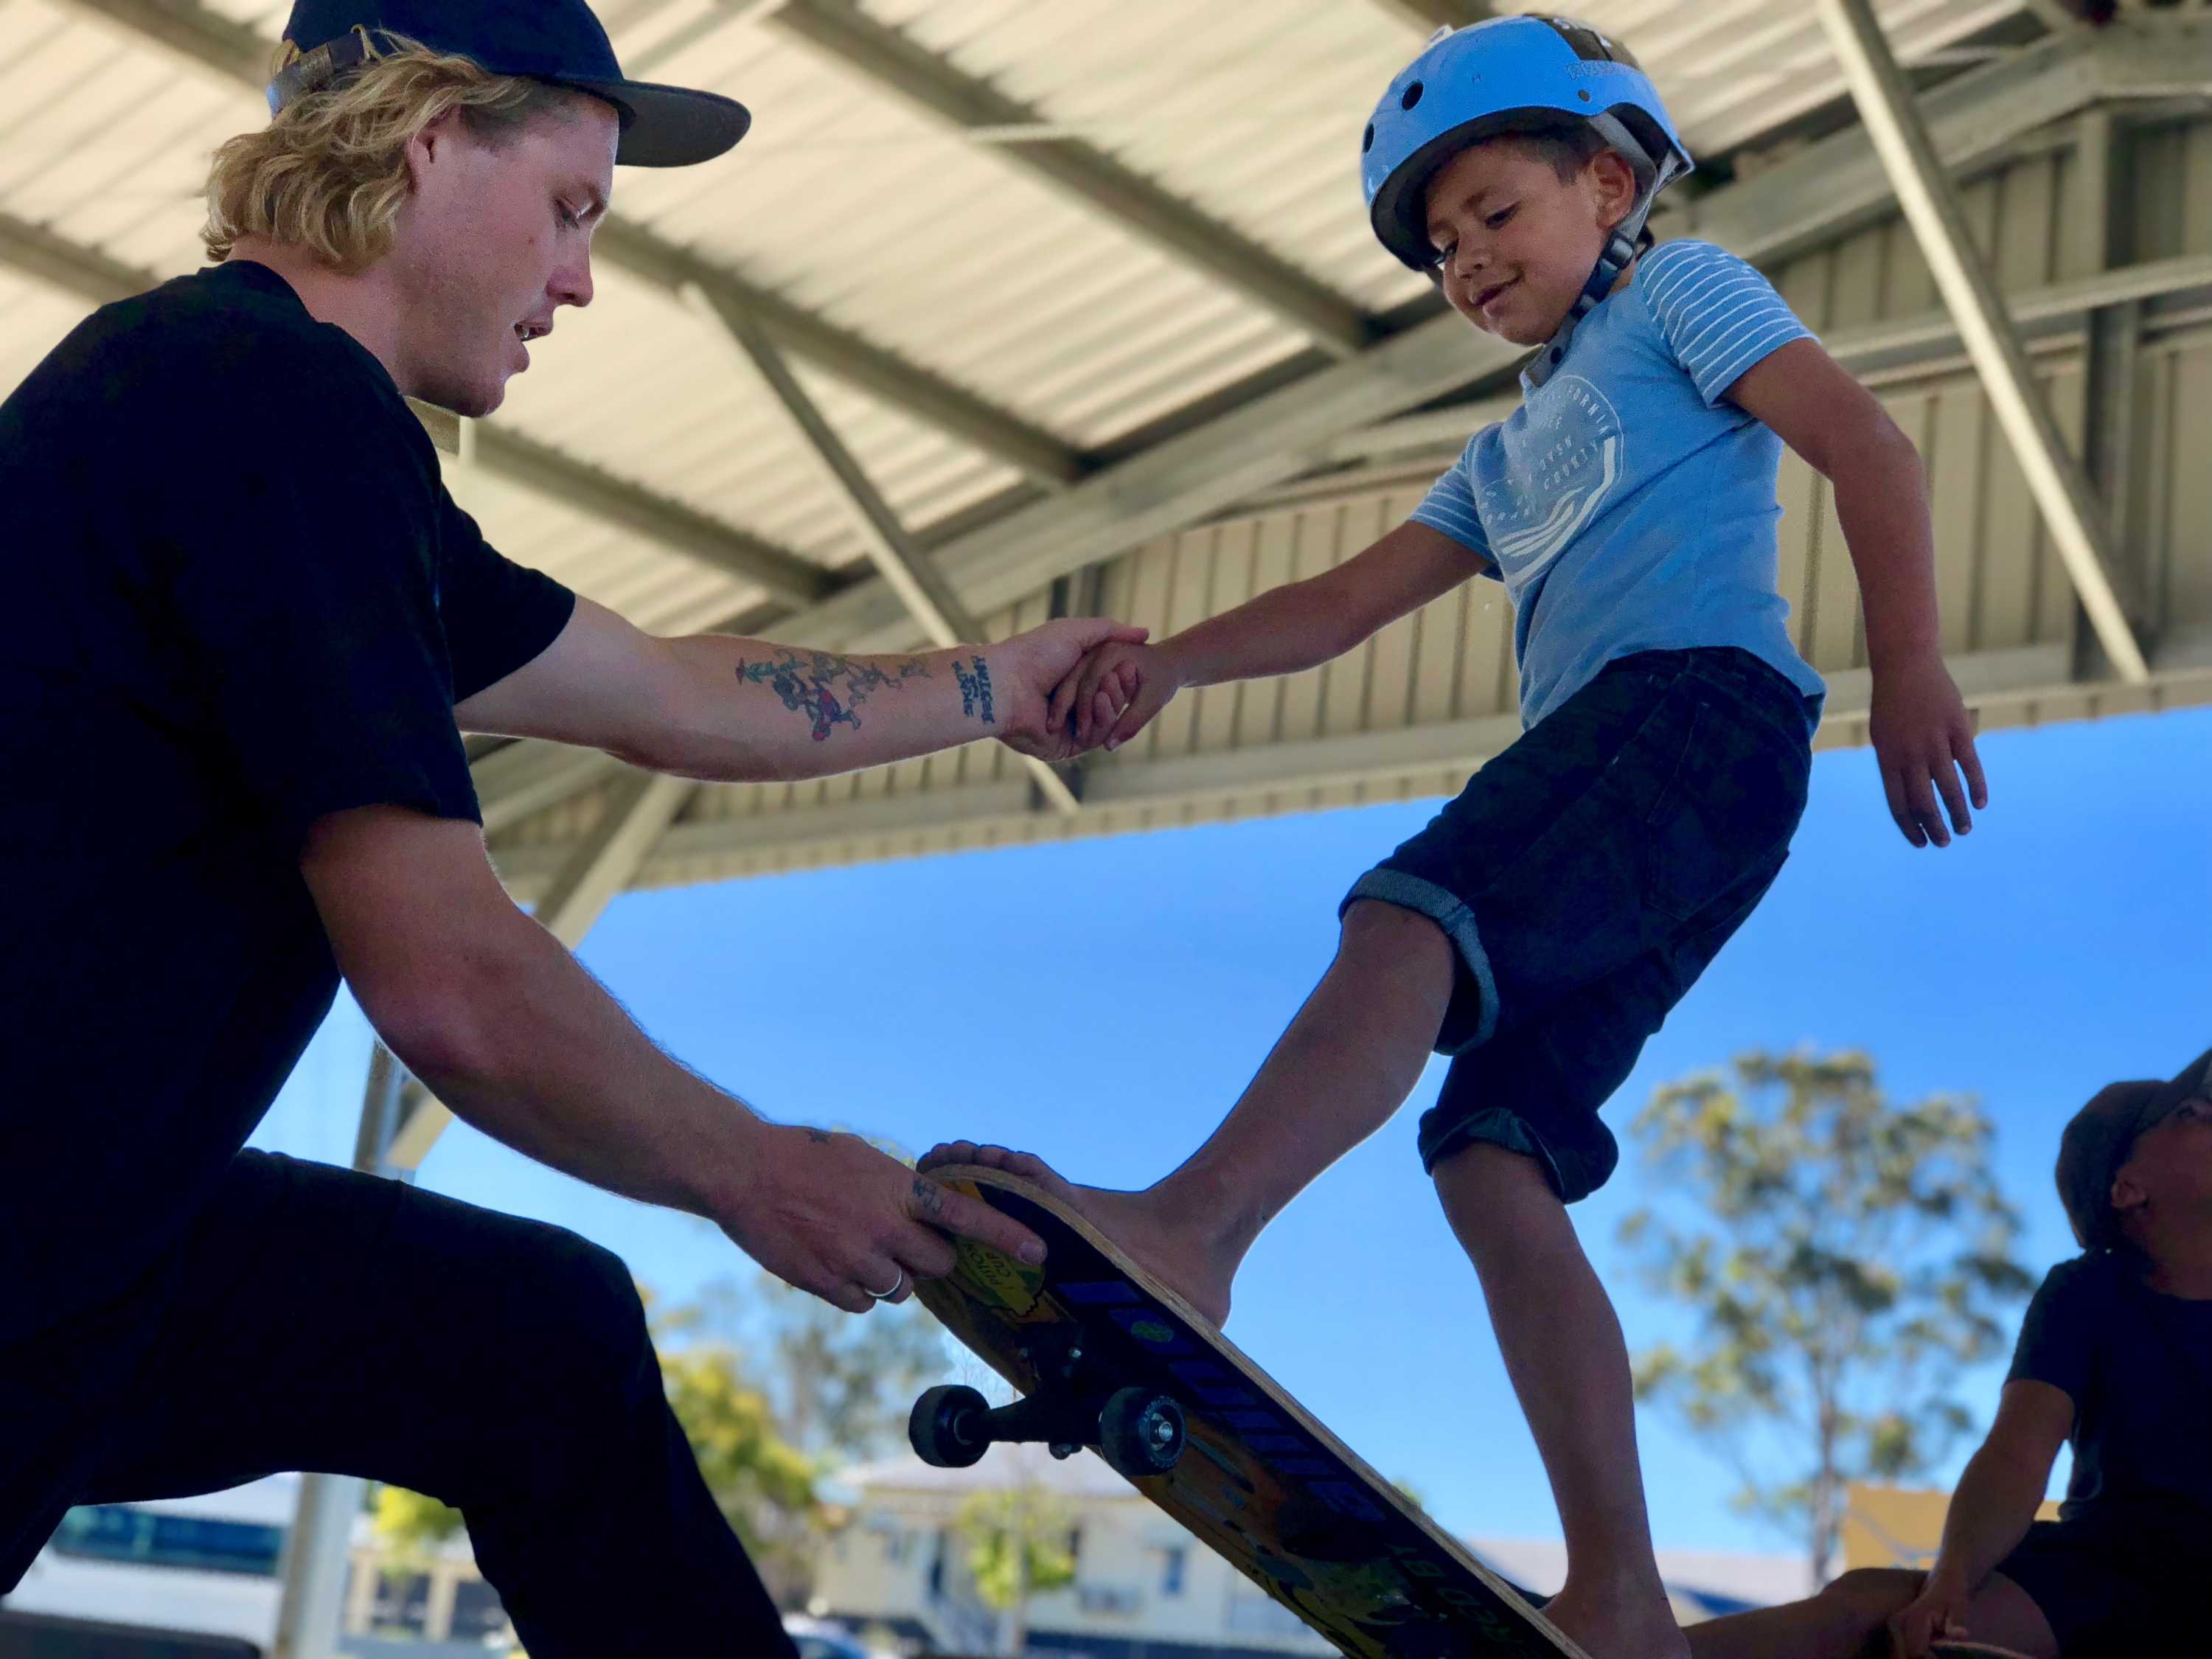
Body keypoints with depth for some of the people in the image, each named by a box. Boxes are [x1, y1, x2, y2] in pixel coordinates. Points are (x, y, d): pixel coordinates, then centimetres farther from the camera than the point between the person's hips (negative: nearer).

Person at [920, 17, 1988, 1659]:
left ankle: (1189, 1227, -54)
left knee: (1418, 910, -33)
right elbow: (1346, 604, 20)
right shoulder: (1507, 456, 35)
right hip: (1602, 773, 8)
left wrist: (1908, 666, -13)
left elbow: (1872, 448, 2)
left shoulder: (1679, 291, 17)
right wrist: (1166, 664, 2)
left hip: (1705, 696, -8)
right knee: (1497, 1169, -5)